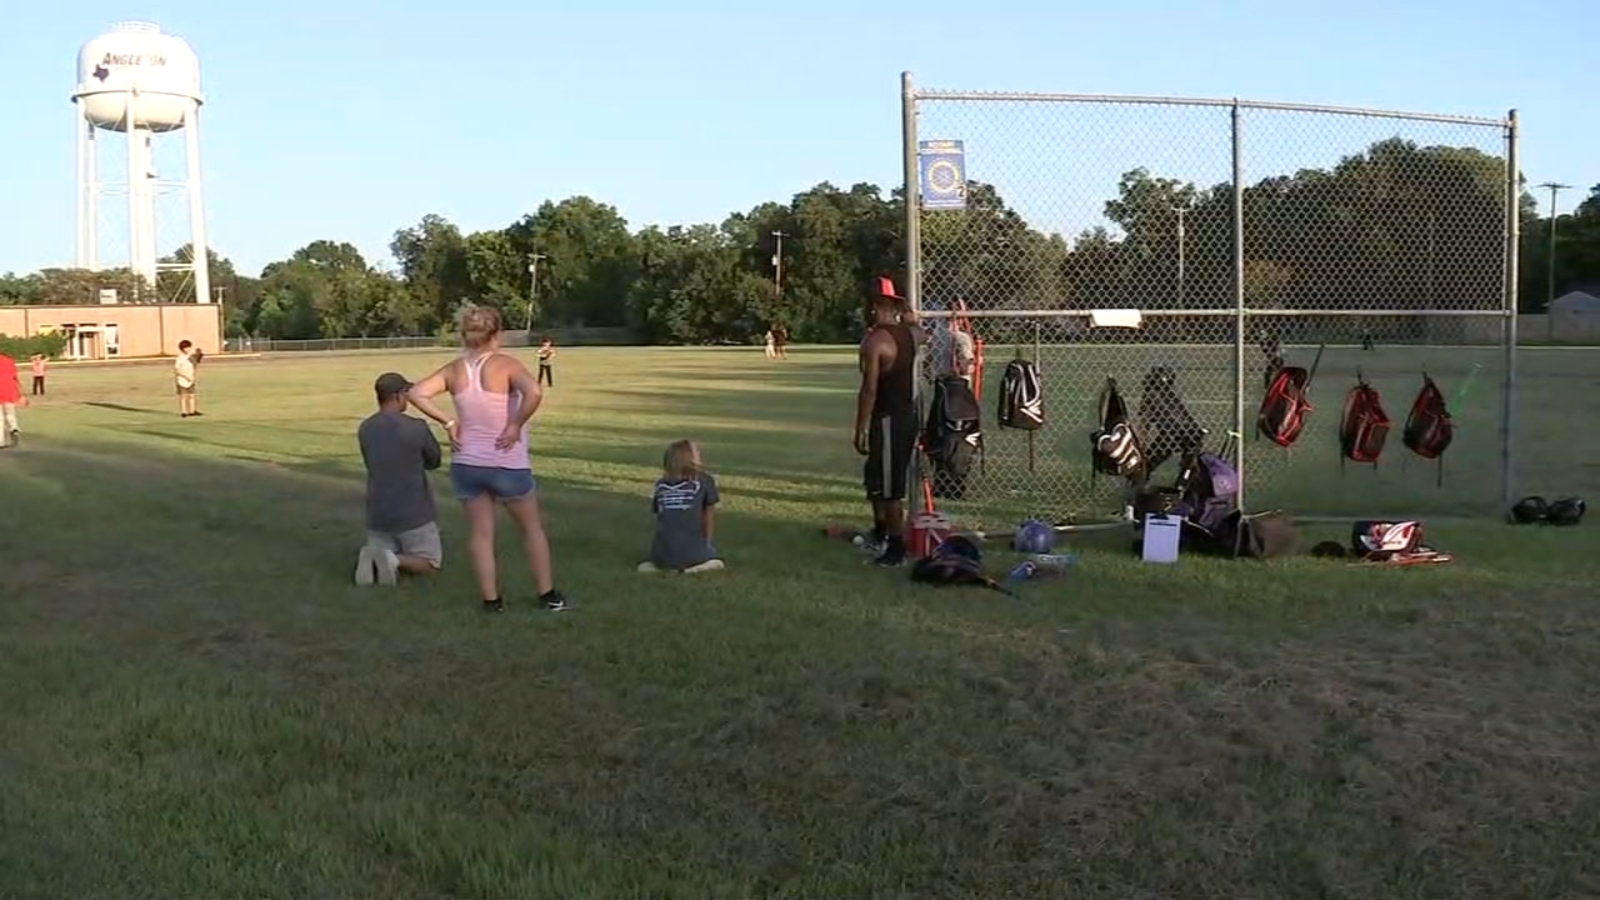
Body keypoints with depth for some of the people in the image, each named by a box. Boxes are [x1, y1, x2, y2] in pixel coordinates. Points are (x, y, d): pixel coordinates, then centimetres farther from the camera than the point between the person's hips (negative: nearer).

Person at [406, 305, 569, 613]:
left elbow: (416, 393, -6)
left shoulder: (454, 370, 0)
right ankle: (548, 595, 21)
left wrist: (447, 422, -4)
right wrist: (516, 426, -19)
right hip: (508, 466, -3)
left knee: (481, 534, 13)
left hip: (467, 465, 3)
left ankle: (491, 599, 14)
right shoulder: (505, 364, -14)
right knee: (533, 528, 15)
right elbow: (534, 391, -32)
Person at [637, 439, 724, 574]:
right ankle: (692, 567, -2)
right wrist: (706, 544, 17)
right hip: (692, 553, -3)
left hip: (662, 556, 4)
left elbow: (657, 514, 15)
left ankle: (664, 567, 4)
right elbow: (709, 515, 4)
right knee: (713, 557, 29)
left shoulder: (660, 483, 10)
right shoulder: (704, 480, 0)